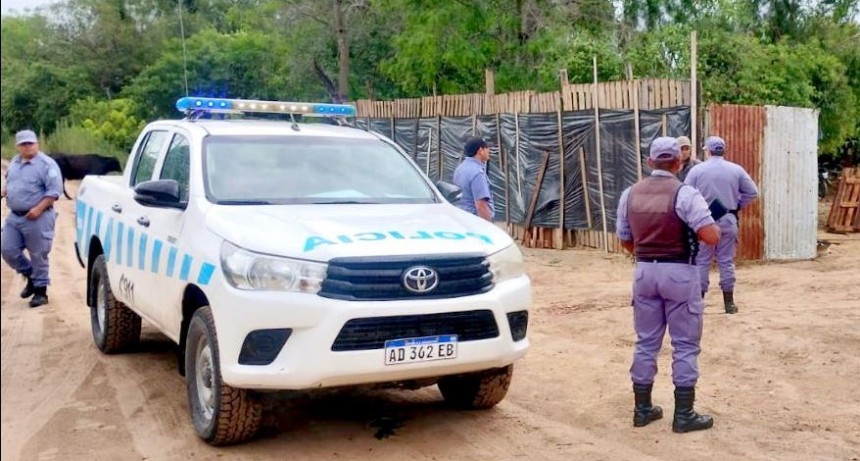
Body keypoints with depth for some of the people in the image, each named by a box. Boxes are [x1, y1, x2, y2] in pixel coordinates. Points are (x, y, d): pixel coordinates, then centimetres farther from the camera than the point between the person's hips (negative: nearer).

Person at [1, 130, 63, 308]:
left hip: (37, 218, -7)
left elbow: (54, 190, -16)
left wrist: (38, 209, -22)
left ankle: (41, 291, 10)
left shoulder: (46, 164, -10)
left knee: (38, 255, -2)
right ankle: (30, 276, 26)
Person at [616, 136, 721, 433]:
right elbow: (711, 237, -19)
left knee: (646, 343, 13)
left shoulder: (630, 194, 4)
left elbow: (625, 241, 11)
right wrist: (710, 224, 3)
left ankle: (642, 409, 20)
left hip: (644, 271, 5)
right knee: (685, 345, 5)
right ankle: (684, 415, 9)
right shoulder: (685, 194, -13)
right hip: (678, 272, -5)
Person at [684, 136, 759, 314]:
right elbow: (752, 192, 4)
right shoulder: (736, 169, 1)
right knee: (726, 261, 8)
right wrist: (737, 204, 12)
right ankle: (729, 302, 12)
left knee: (702, 261, 5)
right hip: (728, 220, 2)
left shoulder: (697, 169, -5)